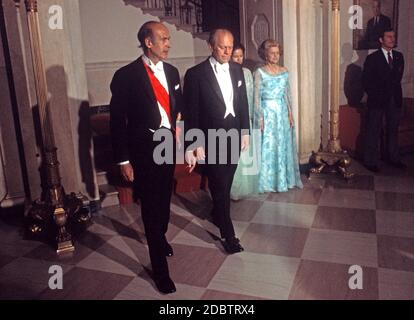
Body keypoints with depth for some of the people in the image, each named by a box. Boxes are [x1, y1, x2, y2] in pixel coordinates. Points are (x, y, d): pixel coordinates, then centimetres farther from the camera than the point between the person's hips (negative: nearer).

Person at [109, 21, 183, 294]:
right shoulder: (127, 76, -13)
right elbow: (117, 120, -12)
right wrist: (123, 160, -12)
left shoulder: (171, 72, 4)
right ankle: (160, 269, 15)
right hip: (144, 149, -5)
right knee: (151, 205, 2)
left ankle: (161, 238, 51)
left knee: (164, 198, 22)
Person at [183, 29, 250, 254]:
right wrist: (195, 145, -13)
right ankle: (227, 234, 12)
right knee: (219, 185, 1)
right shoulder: (195, 74, -12)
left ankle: (217, 215, 43)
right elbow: (190, 113, -11)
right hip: (211, 139, -5)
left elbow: (243, 103, 12)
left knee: (225, 183, 18)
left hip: (234, 135, 5)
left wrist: (245, 132, 10)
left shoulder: (237, 69, 5)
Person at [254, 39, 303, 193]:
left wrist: (290, 114, 5)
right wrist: (260, 117, -13)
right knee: (268, 147, 1)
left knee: (284, 145, 10)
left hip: (282, 112, 5)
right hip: (267, 113, -4)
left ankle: (285, 179, 23)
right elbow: (257, 97, -8)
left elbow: (287, 94, 11)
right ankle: (269, 181, 14)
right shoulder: (260, 72, -6)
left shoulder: (284, 71, 7)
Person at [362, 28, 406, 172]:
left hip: (394, 99, 5)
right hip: (378, 100, -5)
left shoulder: (399, 56, 8)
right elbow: (366, 81, -6)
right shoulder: (372, 58, -7)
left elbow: (398, 76, 15)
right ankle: (371, 161, 9)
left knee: (393, 130, 13)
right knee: (374, 132, 1)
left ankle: (393, 158, 25)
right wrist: (376, 95, -6)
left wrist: (396, 92, 5)